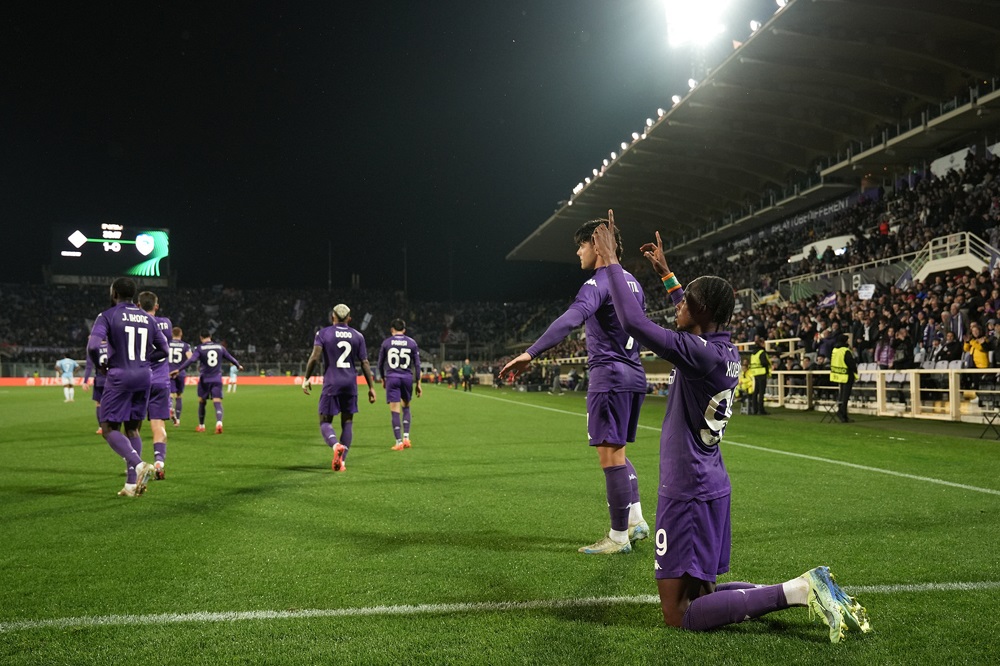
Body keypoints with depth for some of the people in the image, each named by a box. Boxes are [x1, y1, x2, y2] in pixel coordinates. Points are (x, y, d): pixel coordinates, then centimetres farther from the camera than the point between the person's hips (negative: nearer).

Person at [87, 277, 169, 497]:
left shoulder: (107, 316, -5)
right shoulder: (147, 319, 12)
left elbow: (93, 346, -18)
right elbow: (163, 349, 14)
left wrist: (100, 366, 0)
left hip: (119, 377, -5)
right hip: (143, 377, 5)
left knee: (109, 429, 3)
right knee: (132, 429, 13)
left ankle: (138, 464, -20)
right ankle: (132, 485, 10)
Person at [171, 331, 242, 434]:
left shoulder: (199, 348, -3)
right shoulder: (220, 347, 7)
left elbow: (191, 360, -18)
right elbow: (230, 358, 18)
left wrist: (179, 370, -20)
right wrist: (238, 365, 37)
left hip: (204, 379, -1)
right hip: (217, 379, 1)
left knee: (201, 402, 16)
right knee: (217, 402, -7)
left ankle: (201, 426, 27)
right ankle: (219, 423, -31)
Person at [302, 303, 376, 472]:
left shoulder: (323, 333, 2)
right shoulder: (357, 336, 8)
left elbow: (315, 357, -12)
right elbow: (364, 363, 4)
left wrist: (306, 378, -3)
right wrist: (371, 387, 7)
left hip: (331, 384, -2)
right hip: (350, 384, 2)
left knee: (325, 422, 5)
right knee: (347, 422, 11)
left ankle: (336, 445, -26)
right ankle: (342, 461, 5)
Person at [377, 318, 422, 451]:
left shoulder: (386, 342, 3)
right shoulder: (412, 342, 6)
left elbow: (380, 364, 9)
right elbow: (417, 364, 5)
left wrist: (383, 379, 24)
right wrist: (418, 383, 10)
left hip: (391, 378, -2)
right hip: (407, 378, 2)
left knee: (395, 411, -2)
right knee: (406, 408, 19)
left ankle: (399, 442, -4)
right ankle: (406, 438, 10)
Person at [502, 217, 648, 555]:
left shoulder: (597, 284, -13)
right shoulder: (633, 283, 15)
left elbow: (570, 320, -31)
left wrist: (530, 353, -40)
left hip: (609, 377, -9)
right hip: (635, 376, 9)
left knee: (610, 455, -3)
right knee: (616, 453, 19)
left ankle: (618, 537, 4)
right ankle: (636, 520, 17)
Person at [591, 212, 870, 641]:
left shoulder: (699, 353, -20)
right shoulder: (726, 350, 6)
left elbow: (632, 321, -24)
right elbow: (697, 323, 28)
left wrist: (612, 262, -13)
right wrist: (666, 273, 35)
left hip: (687, 493, -9)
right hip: (712, 485, 9)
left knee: (679, 615, -3)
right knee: (701, 593, 20)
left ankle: (799, 590, -9)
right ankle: (806, 591, 9)